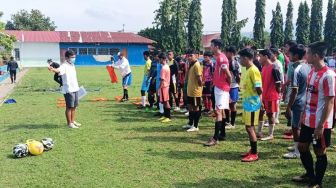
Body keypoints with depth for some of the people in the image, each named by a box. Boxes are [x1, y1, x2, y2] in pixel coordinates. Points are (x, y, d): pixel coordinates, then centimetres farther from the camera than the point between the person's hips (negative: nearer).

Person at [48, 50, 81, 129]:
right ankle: (69, 123, 6)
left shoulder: (72, 65, 13)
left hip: (75, 88, 9)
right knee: (69, 107, -2)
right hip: (68, 90, -9)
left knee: (74, 106, 16)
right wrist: (52, 69, -60)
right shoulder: (64, 66, -15)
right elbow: (59, 70, -37)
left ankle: (73, 121, 29)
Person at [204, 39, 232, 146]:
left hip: (221, 88, -10)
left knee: (218, 111, -11)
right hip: (219, 87, 10)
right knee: (221, 111, 14)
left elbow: (228, 75, -19)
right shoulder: (218, 58, 13)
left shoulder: (221, 58, -18)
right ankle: (222, 134, 24)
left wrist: (228, 85, -5)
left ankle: (215, 138, -11)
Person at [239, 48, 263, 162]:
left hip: (252, 104, -9)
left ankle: (254, 154, 4)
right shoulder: (248, 70, 11)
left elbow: (259, 89, -20)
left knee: (250, 128, -4)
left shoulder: (253, 70, -18)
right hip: (247, 103, 9)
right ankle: (252, 151, 24)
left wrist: (257, 97, -2)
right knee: (249, 128, 14)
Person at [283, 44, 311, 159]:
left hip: (298, 103, -9)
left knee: (295, 127, 3)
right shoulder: (308, 67, 4)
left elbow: (295, 91, -22)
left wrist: (288, 107, -18)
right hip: (306, 101, 9)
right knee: (301, 126, 20)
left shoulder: (296, 70, -21)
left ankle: (297, 152, 12)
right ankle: (298, 147, 33)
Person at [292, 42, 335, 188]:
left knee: (320, 152, 7)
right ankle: (310, 175, 39)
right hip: (308, 120, 9)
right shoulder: (312, 72, 7)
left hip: (320, 123, -9)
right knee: (302, 147, 19)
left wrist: (321, 125, -19)